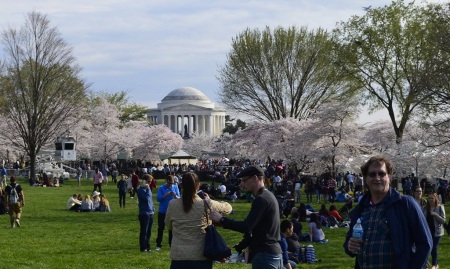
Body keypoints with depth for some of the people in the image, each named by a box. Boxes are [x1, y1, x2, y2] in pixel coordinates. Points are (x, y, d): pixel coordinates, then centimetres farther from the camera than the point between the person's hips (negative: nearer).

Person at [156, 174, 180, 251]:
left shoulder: (175, 188, -1)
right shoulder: (161, 188, -7)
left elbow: (179, 198, -6)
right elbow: (158, 199, -13)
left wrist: (175, 196, -28)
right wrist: (166, 195, -26)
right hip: (162, 211, -1)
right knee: (161, 228, 3)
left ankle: (171, 243, 15)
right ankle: (158, 245, 8)